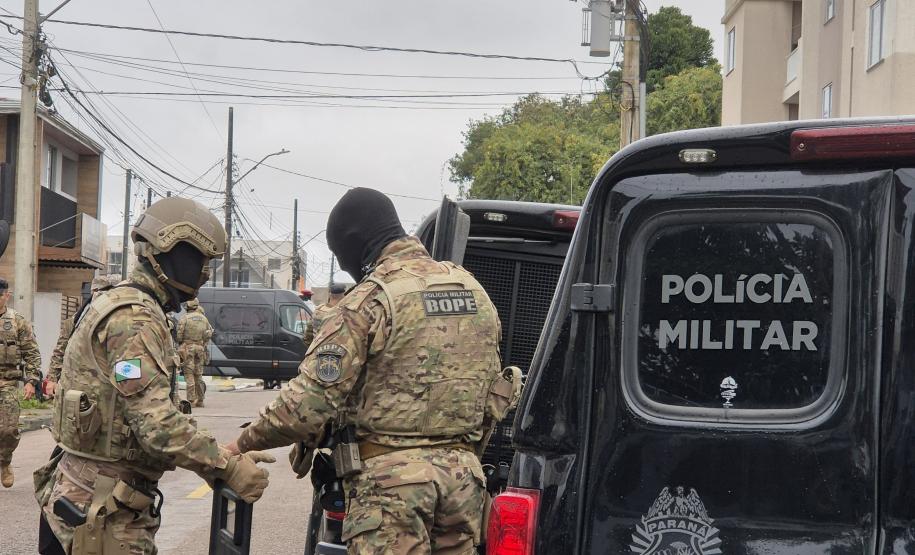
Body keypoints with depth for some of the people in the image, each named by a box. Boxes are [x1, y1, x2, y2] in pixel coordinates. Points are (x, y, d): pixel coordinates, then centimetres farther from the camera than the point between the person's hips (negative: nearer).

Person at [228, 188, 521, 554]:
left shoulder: (370, 301, -10)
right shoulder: (473, 291, 12)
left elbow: (310, 399, -14)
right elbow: (491, 391, 16)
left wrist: (242, 445, -1)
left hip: (391, 479, -7)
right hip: (463, 477, 7)